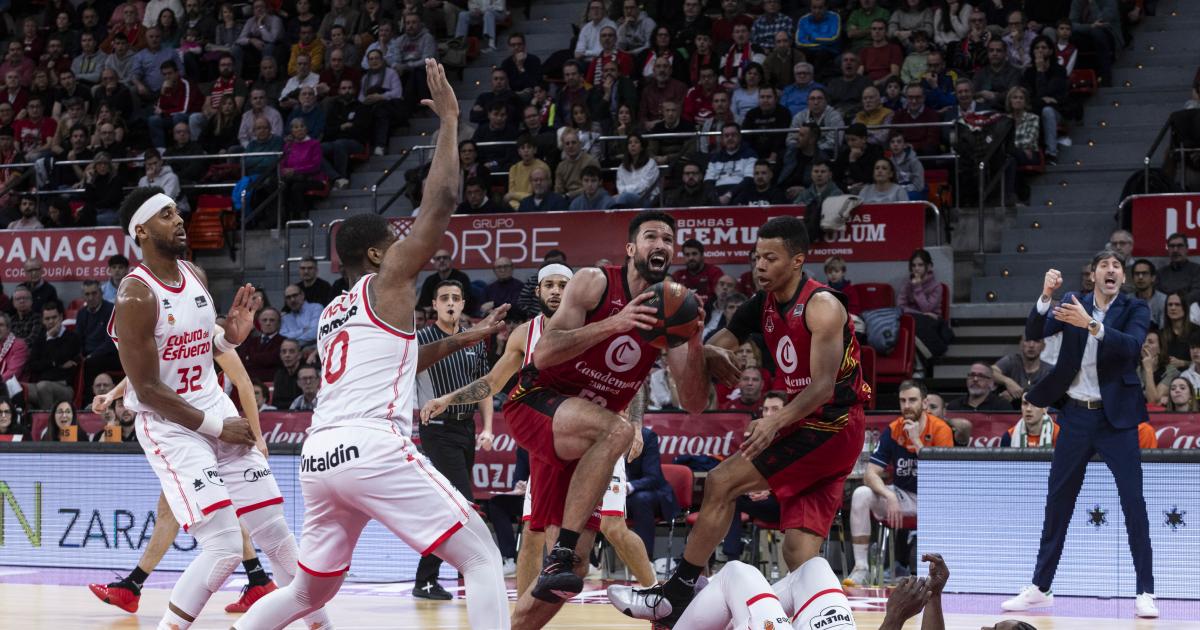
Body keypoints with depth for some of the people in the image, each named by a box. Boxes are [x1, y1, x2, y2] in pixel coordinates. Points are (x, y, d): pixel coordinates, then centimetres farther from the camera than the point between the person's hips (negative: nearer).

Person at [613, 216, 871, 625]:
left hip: (832, 426, -9)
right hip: (807, 426, 9)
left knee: (722, 483, -13)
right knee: (799, 553, -1)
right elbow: (712, 351, 12)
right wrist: (710, 355, -13)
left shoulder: (822, 307, -15)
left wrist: (778, 421, -38)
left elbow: (824, 387, -23)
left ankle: (677, 594, -8)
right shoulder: (762, 306, 9)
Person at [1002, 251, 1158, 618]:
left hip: (1116, 416, -3)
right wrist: (1046, 296, -24)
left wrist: (1090, 324, -34)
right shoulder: (1073, 304, 4)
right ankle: (1040, 588, 17)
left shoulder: (1135, 310, -3)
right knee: (1057, 502, 8)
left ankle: (1145, 592, -1)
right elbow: (1034, 333, -7)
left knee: (1134, 503, -6)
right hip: (1075, 415, 3)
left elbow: (1131, 346, -22)